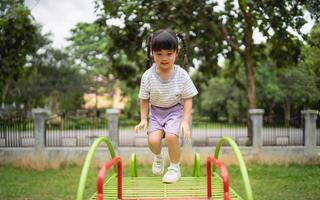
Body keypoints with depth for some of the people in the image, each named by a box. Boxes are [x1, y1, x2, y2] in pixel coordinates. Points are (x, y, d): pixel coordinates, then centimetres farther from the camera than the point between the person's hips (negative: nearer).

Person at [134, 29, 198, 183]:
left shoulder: (181, 75, -17)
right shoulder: (148, 76, -14)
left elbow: (187, 99, -10)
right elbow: (144, 99, -1)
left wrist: (185, 121, -17)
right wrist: (143, 119, -6)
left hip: (175, 110, -1)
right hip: (156, 111, 2)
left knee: (171, 136, -26)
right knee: (153, 140, -18)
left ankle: (175, 168, 1)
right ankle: (158, 156, 22)